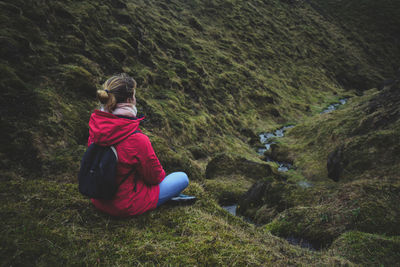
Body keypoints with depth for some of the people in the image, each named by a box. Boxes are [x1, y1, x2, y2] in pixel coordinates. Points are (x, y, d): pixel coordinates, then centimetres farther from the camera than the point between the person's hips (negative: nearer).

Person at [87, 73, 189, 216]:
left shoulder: (95, 125, -13)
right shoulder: (136, 140, -33)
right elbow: (155, 176, -17)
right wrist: (161, 174, 8)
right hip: (126, 207, -7)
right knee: (183, 178, 9)